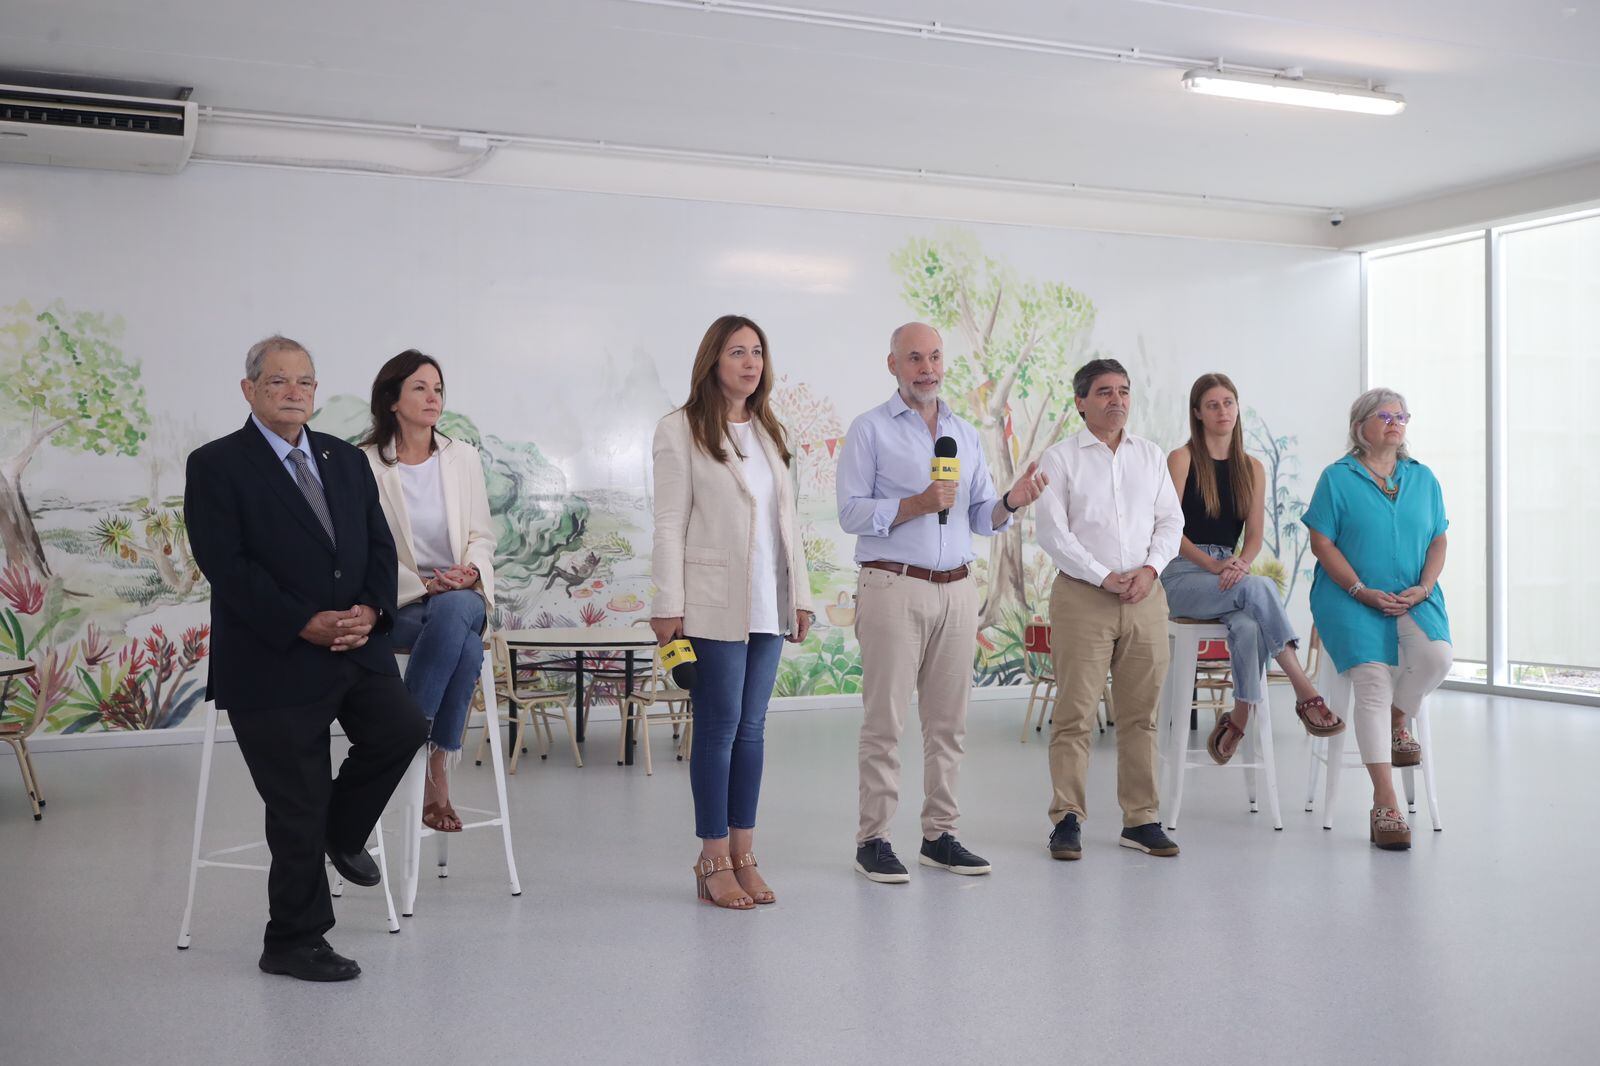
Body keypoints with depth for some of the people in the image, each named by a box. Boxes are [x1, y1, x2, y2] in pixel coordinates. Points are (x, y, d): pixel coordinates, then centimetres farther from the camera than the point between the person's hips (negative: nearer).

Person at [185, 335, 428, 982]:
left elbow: (380, 545, 10)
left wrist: (371, 609, -10)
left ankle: (341, 833, 18)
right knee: (297, 807, 0)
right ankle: (293, 944, 18)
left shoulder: (346, 460, 14)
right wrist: (305, 624, -20)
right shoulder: (216, 466, -4)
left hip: (357, 648, 5)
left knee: (402, 729, -13)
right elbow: (226, 566, -13)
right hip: (273, 662, -5)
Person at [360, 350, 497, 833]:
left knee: (453, 611, -37)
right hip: (397, 603, -3)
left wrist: (471, 569, -13)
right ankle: (437, 772, -24)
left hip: (462, 597, 3)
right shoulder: (365, 464, -1)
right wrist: (423, 586, -18)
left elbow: (482, 534, 10)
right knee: (467, 647, -35)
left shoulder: (463, 457, 10)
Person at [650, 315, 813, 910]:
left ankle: (743, 855, 14)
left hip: (767, 605, 6)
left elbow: (786, 521, 17)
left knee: (752, 728, 8)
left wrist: (800, 595, 11)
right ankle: (714, 864, 5)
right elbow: (669, 525, -6)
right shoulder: (681, 431, -2)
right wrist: (667, 605, -12)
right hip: (714, 606, -6)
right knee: (719, 727, -3)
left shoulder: (772, 434, 17)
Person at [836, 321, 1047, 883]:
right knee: (885, 720, -4)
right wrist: (916, 505, -18)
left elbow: (980, 519, 14)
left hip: (957, 589, 5)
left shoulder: (967, 433, 17)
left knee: (948, 721, 7)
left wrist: (1011, 501, -6)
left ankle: (940, 835, 15)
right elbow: (851, 512, -7)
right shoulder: (870, 430, 2)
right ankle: (873, 841, 3)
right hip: (893, 586, -5)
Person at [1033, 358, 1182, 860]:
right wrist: (1104, 578, -11)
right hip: (1082, 594, -4)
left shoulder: (1151, 455, 15)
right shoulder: (1060, 457, 1)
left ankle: (1141, 819, 14)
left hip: (1145, 594, 4)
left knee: (1140, 714, 7)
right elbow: (1053, 532, -6)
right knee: (1074, 714, -4)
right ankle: (1067, 819, 4)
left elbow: (1171, 519, 11)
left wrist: (1150, 569, -6)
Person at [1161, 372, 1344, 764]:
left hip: (1230, 574, 3)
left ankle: (1239, 718, -25)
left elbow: (1255, 536, 7)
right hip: (1182, 575, -3)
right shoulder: (1182, 459, 1)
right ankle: (1305, 693, -33)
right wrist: (1212, 564, -20)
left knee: (1248, 626, -33)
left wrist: (1239, 564, -16)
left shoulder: (1252, 468, 15)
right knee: (1258, 586, -33)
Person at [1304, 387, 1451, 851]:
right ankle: (1385, 803, -18)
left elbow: (1438, 540, 14)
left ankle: (1397, 720, 7)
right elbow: (1322, 543, -3)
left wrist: (1423, 588, -5)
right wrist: (1362, 591, -13)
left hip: (1414, 598, 3)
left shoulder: (1423, 478, 15)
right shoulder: (1337, 478, 2)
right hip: (1351, 599, -3)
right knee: (1373, 680, -23)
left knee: (1436, 656, -28)